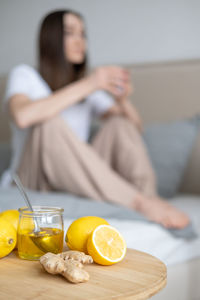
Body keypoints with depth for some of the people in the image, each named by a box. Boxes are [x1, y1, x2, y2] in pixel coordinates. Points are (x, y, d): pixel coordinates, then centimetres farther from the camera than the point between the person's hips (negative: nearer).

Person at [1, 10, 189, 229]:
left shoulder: (91, 88, 15)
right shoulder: (25, 75, 1)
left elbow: (136, 129, 7)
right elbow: (23, 116, -24)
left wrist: (123, 100, -15)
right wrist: (86, 86, -25)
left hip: (77, 184, 4)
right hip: (31, 185, -4)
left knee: (120, 124, -12)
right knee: (50, 124, -30)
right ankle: (140, 204, -38)